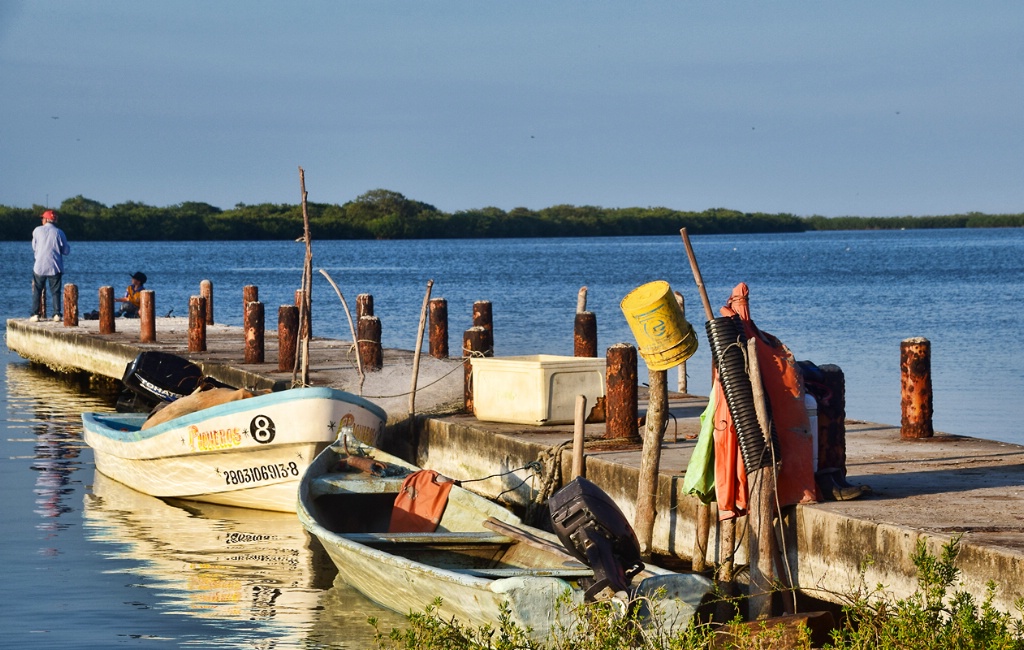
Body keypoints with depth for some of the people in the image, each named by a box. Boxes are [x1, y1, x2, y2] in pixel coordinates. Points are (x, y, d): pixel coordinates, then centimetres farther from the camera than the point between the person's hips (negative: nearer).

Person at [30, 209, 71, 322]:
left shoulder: (37, 230, -1)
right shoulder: (59, 232, -3)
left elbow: (34, 248, 10)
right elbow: (66, 250, -1)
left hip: (40, 267, 0)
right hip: (55, 267, 0)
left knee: (37, 291, 9)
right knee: (56, 291, 5)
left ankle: (35, 314, 3)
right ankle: (57, 313, -3)